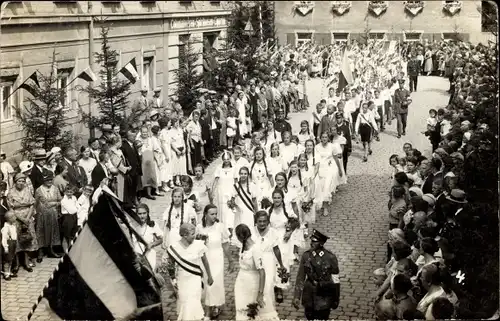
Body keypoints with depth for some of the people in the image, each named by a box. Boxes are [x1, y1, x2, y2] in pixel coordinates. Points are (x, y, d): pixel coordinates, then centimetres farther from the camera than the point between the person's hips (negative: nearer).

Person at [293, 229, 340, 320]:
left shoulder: (330, 257, -11)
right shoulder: (306, 256, -4)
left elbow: (336, 280, -3)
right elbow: (300, 277, 1)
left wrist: (336, 299, 2)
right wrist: (296, 297, -3)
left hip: (324, 297, -3)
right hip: (309, 295, 3)